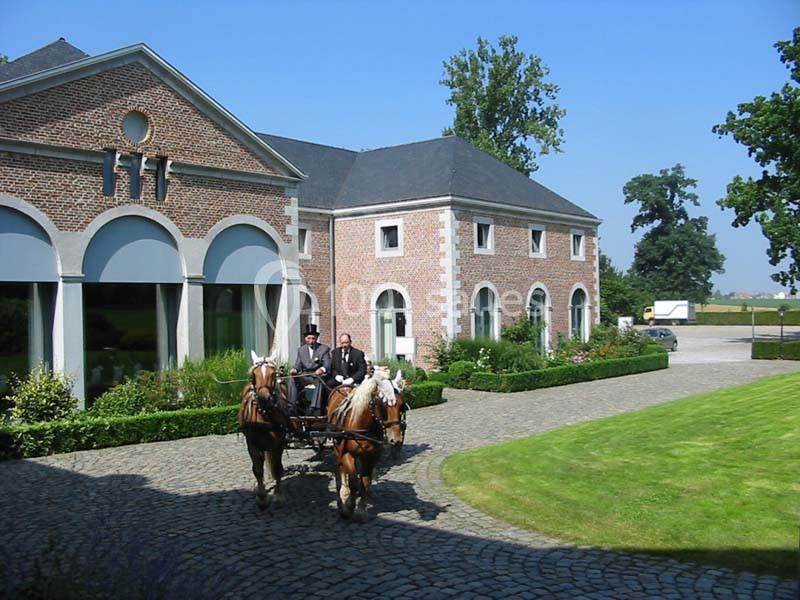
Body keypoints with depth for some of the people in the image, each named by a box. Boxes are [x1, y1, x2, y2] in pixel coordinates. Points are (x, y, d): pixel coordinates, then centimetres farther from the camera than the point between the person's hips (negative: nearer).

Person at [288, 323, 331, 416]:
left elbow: (327, 364, -7)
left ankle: (314, 408, -46)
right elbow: (298, 364, 10)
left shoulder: (324, 349, 5)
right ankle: (292, 407, -28)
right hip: (304, 375, 3)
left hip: (318, 375, -3)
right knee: (292, 380, -25)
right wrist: (294, 369, -16)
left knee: (320, 381, -37)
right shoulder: (301, 350, 16)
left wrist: (322, 369, -32)